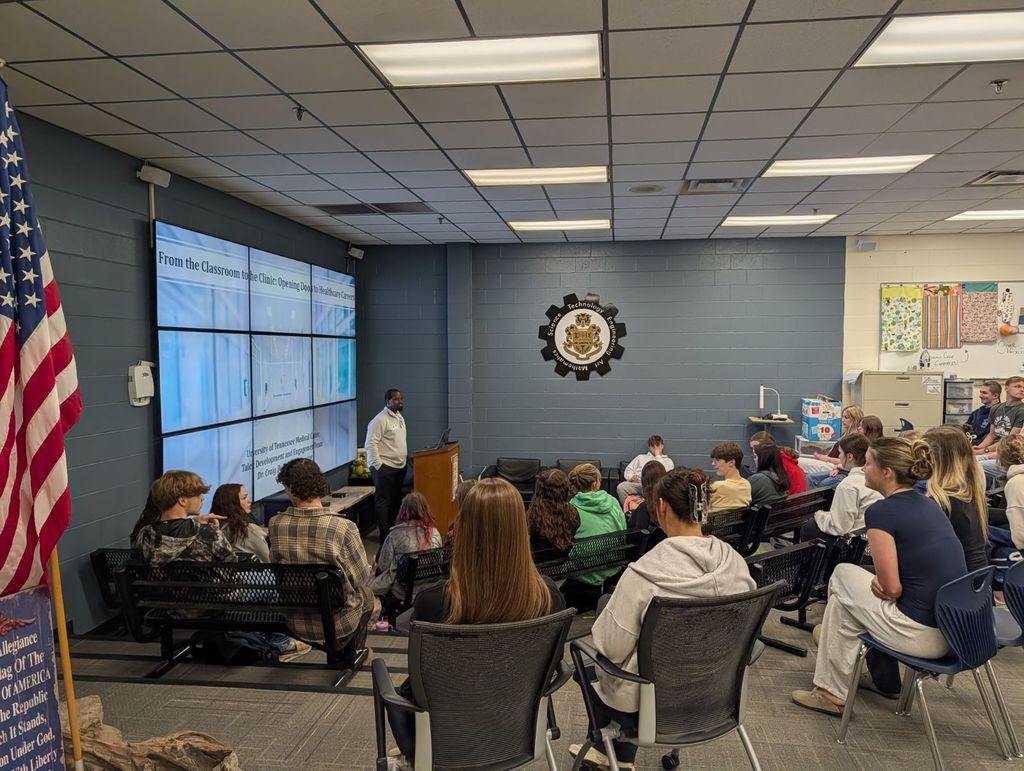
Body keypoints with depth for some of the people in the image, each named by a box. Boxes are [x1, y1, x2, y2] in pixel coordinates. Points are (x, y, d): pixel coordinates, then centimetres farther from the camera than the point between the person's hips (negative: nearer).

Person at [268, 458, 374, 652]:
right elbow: (362, 578, -13)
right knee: (366, 594, 29)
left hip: (296, 623, 3)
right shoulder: (343, 527, -25)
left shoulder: (275, 525, -15)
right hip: (338, 623, -3)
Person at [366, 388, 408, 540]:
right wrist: (378, 465, -20)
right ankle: (384, 534, 1)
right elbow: (371, 443, -19)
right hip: (385, 467, -9)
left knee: (396, 500, 13)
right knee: (383, 501, -4)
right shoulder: (380, 420, -15)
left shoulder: (399, 417, 14)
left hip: (399, 467, 9)